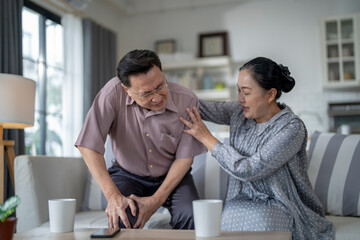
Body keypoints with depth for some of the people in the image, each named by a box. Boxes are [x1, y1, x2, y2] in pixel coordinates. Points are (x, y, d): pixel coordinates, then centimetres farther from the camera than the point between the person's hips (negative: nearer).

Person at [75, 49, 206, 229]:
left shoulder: (187, 101, -21)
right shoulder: (114, 92, -25)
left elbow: (185, 157, -13)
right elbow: (88, 144, -27)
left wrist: (157, 199, -21)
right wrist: (113, 196, -33)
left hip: (172, 176, 1)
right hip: (128, 174, 0)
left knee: (190, 216, -26)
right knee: (121, 218, -29)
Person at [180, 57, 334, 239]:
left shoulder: (292, 128, -17)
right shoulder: (240, 113, 2)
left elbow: (248, 169, -22)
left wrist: (206, 138, -15)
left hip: (281, 205, -4)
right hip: (243, 201, 5)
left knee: (257, 220, -35)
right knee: (230, 217, -28)